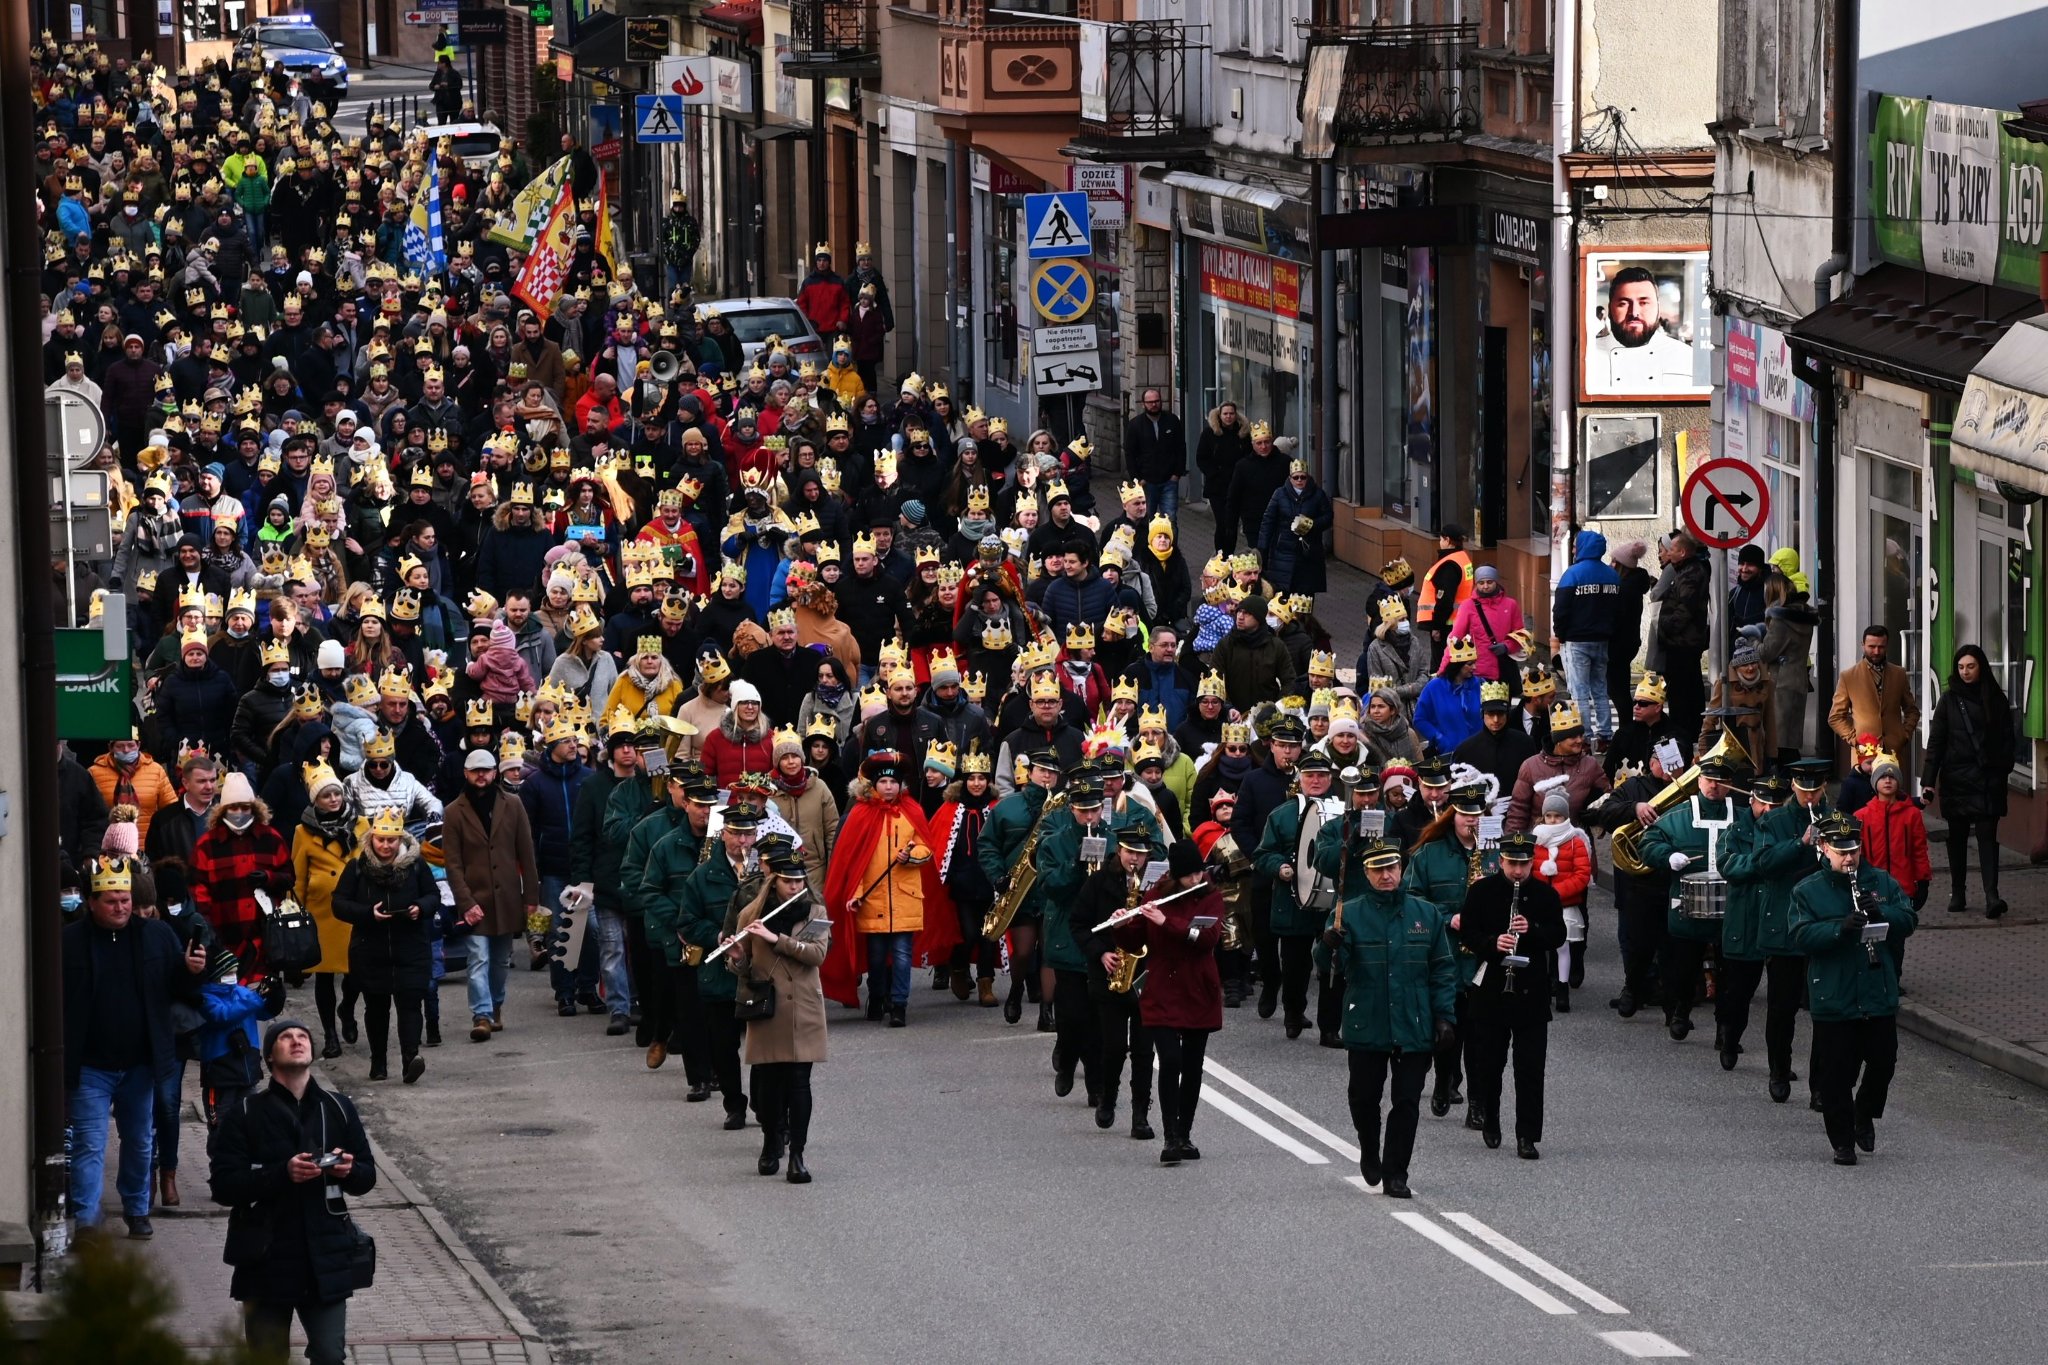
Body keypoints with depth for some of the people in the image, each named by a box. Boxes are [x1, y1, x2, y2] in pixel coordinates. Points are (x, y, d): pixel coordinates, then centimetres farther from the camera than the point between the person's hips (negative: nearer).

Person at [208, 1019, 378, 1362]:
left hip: (325, 1259, 1)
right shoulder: (245, 1115, 0)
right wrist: (282, 1174, -22)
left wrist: (349, 1170, -12)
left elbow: (367, 1177, 12)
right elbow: (223, 1185, -9)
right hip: (267, 1263, -1)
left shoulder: (339, 1108, 8)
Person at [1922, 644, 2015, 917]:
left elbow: (2006, 740, 4)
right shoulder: (1950, 699, 4)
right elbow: (1936, 741, 1)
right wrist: (1928, 781, -6)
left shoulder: (1995, 700, 4)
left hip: (1988, 779, -1)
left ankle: (1991, 896, -17)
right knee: (1957, 836, 8)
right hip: (1957, 779, 1)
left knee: (1987, 834, -9)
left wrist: (2003, 769, -9)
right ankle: (1958, 893, 17)